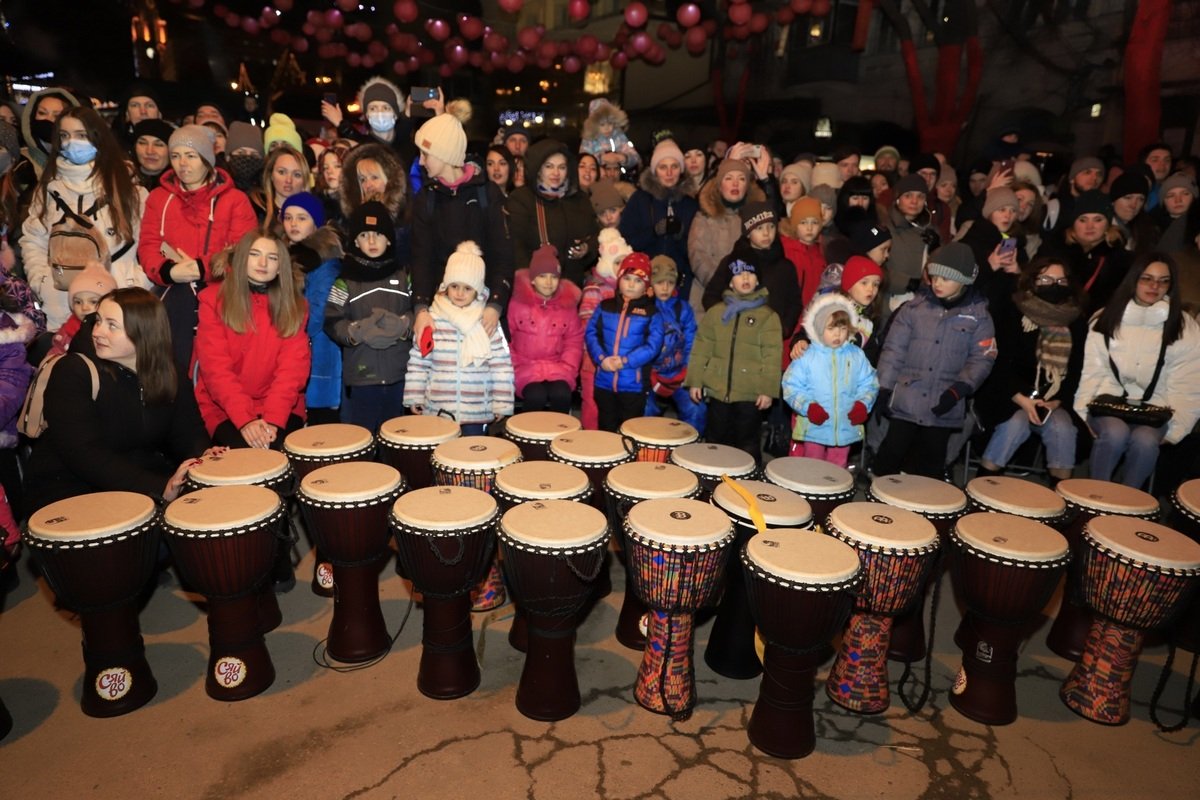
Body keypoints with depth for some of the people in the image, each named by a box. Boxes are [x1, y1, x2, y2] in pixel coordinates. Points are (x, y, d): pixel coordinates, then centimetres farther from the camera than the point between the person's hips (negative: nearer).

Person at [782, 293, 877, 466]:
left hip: (846, 428, 2)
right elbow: (791, 386, -8)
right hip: (814, 428, -2)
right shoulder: (807, 357, -8)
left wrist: (863, 403, -11)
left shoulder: (857, 356, 1)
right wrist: (807, 406, -19)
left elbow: (868, 383, 5)